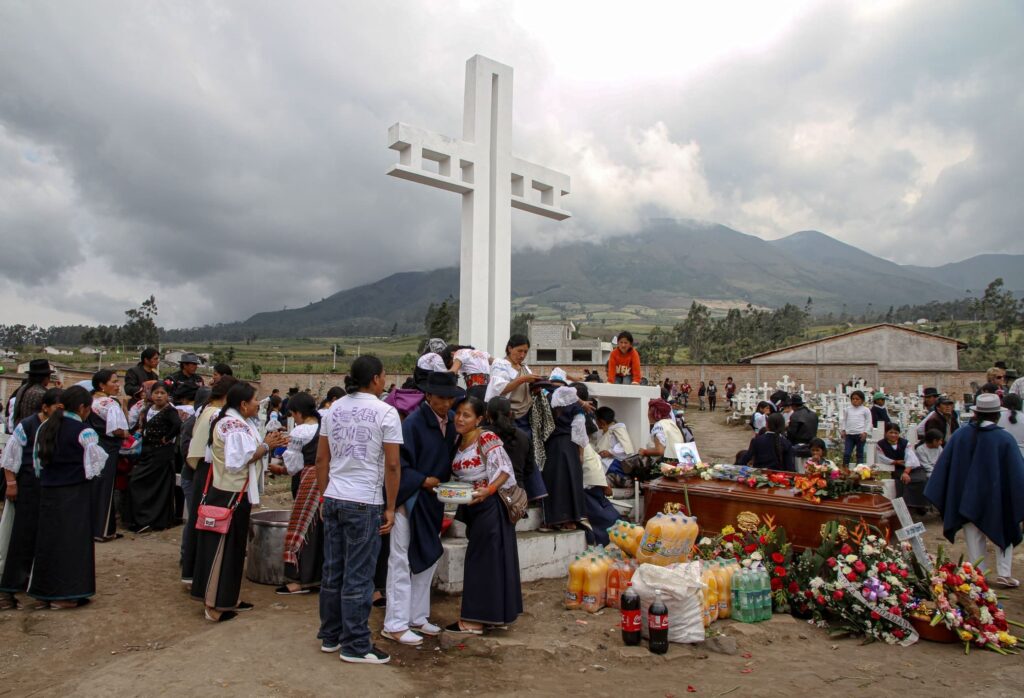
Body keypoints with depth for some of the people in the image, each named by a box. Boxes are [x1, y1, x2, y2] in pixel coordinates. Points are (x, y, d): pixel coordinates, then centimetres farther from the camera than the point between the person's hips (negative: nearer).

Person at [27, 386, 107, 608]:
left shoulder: (45, 427, 7)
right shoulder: (83, 431, -13)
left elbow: (37, 459, 13)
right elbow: (97, 461, -12)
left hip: (48, 491, 6)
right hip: (75, 492, -6)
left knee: (49, 538, 15)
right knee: (73, 540, 2)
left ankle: (46, 589, 26)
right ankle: (67, 594, 6)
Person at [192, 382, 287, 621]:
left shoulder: (231, 422, 12)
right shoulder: (236, 426, -19)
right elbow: (238, 461, -27)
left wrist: (267, 443, 1)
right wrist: (266, 446, -18)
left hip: (222, 492, 10)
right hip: (232, 495, -10)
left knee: (231, 548, 16)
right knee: (225, 549, -1)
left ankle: (227, 599, 27)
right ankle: (215, 605, 7)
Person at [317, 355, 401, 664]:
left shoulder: (334, 409, 8)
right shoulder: (386, 412, -9)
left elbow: (321, 458, 11)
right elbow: (392, 465, -11)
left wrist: (325, 496, 18)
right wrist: (390, 507, -3)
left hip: (333, 500, 6)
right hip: (365, 503, -6)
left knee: (332, 572, 15)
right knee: (358, 577, 3)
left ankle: (330, 636, 27)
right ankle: (356, 645, 13)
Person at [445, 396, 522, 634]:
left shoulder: (486, 438, -15)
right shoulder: (459, 442, 10)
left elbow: (505, 469, -20)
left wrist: (488, 490, -33)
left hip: (490, 506, -8)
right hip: (473, 508, 8)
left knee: (482, 560, -3)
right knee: (487, 560, 13)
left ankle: (474, 620, 4)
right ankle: (493, 614, 22)